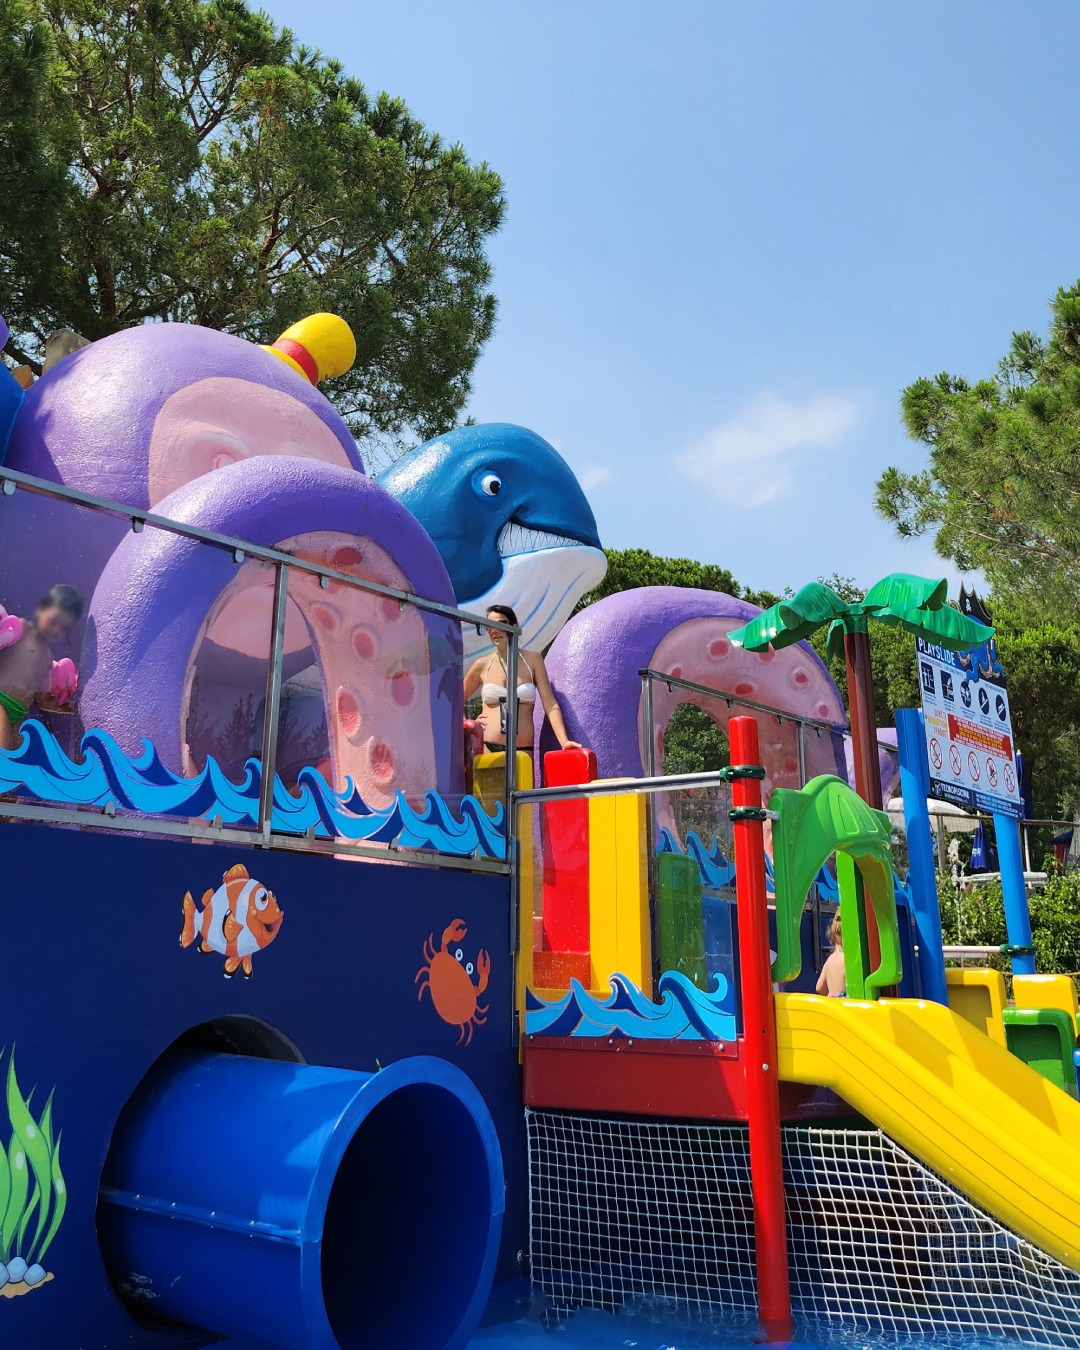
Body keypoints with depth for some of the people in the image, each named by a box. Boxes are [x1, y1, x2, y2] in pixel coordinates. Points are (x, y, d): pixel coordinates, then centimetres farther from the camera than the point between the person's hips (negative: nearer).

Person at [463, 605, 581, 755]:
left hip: (523, 750, 0)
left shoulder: (532, 660, 7)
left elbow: (550, 704, 0)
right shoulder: (482, 665, 8)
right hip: (487, 749, 0)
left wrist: (564, 741, -12)